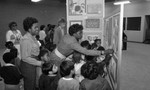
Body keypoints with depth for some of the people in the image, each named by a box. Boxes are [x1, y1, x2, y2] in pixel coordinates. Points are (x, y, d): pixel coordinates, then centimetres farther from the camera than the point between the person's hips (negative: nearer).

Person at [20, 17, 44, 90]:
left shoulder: (32, 37, 6)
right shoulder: (26, 39, -22)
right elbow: (25, 57, -23)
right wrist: (38, 63, -19)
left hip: (32, 65, 9)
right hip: (28, 66, -9)